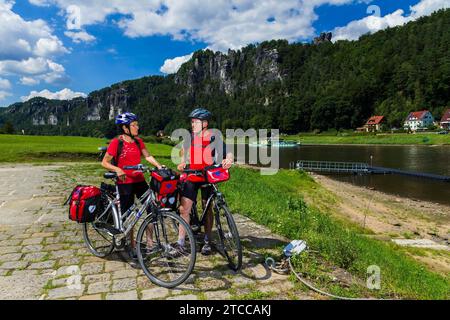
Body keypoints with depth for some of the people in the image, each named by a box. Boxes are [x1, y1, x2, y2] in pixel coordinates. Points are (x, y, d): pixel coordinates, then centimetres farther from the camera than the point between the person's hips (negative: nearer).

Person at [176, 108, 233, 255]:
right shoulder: (189, 137, 6)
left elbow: (227, 152, -12)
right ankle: (180, 242, 5)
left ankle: (207, 242, 23)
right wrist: (182, 163, 9)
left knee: (208, 209, 9)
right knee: (183, 208, -6)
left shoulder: (214, 137, -6)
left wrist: (228, 160, -32)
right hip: (191, 177, 3)